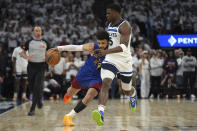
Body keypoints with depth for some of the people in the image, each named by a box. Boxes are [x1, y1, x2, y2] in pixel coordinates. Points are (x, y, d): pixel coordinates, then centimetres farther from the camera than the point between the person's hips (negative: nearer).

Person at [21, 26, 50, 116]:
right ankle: (38, 99, 39)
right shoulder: (29, 42, 2)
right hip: (31, 66, 1)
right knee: (32, 87, 8)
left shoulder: (45, 43, 4)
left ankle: (32, 108, -9)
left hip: (41, 66, -1)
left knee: (37, 87, -13)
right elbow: (22, 52, 7)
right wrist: (27, 57, -13)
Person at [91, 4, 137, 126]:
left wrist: (106, 51, -42)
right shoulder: (110, 24, 9)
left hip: (124, 61, -4)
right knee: (105, 84, -23)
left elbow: (124, 46, -31)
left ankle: (133, 94, 57)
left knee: (127, 90, 17)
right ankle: (100, 113, -40)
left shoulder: (125, 26, -17)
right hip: (110, 60, 5)